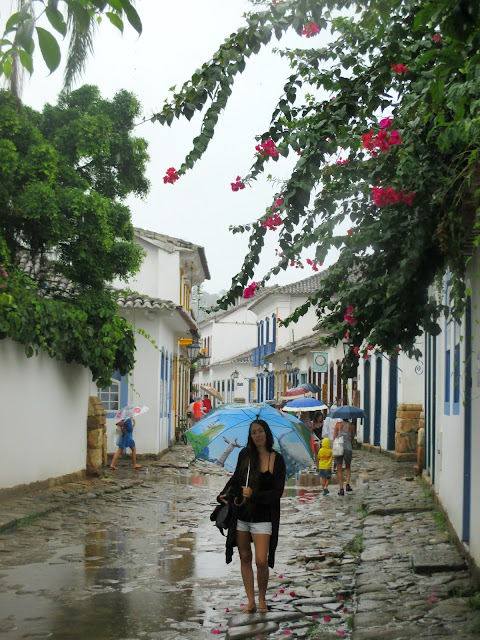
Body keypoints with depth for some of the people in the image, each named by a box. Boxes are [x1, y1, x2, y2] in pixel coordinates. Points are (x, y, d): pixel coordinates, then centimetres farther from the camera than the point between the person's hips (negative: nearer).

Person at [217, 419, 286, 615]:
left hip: (263, 516, -3)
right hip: (241, 515, 4)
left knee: (261, 561, -8)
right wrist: (224, 494, 4)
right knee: (245, 558, 9)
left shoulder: (276, 459, -7)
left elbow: (278, 492, -9)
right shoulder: (245, 455, 3)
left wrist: (254, 495, -19)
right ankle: (251, 602, 19)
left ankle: (262, 599, 15)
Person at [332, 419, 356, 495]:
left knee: (339, 469, 6)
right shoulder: (352, 426, 0)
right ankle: (347, 484, 2)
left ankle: (341, 489, 0)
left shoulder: (338, 424, -3)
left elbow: (334, 437, -7)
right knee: (347, 468, 21)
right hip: (348, 448, 1)